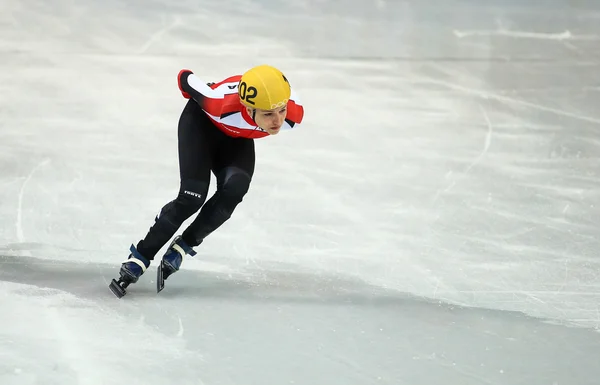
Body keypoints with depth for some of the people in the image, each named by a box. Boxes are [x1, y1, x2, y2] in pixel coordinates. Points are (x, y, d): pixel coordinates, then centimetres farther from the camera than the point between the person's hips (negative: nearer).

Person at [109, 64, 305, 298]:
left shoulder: (294, 114, -34)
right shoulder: (223, 104, -43)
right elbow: (186, 78, -22)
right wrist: (196, 98, 1)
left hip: (237, 138, 4)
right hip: (202, 122, -4)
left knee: (233, 191, -23)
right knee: (192, 198, -19)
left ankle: (182, 247, -5)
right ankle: (139, 258, -7)